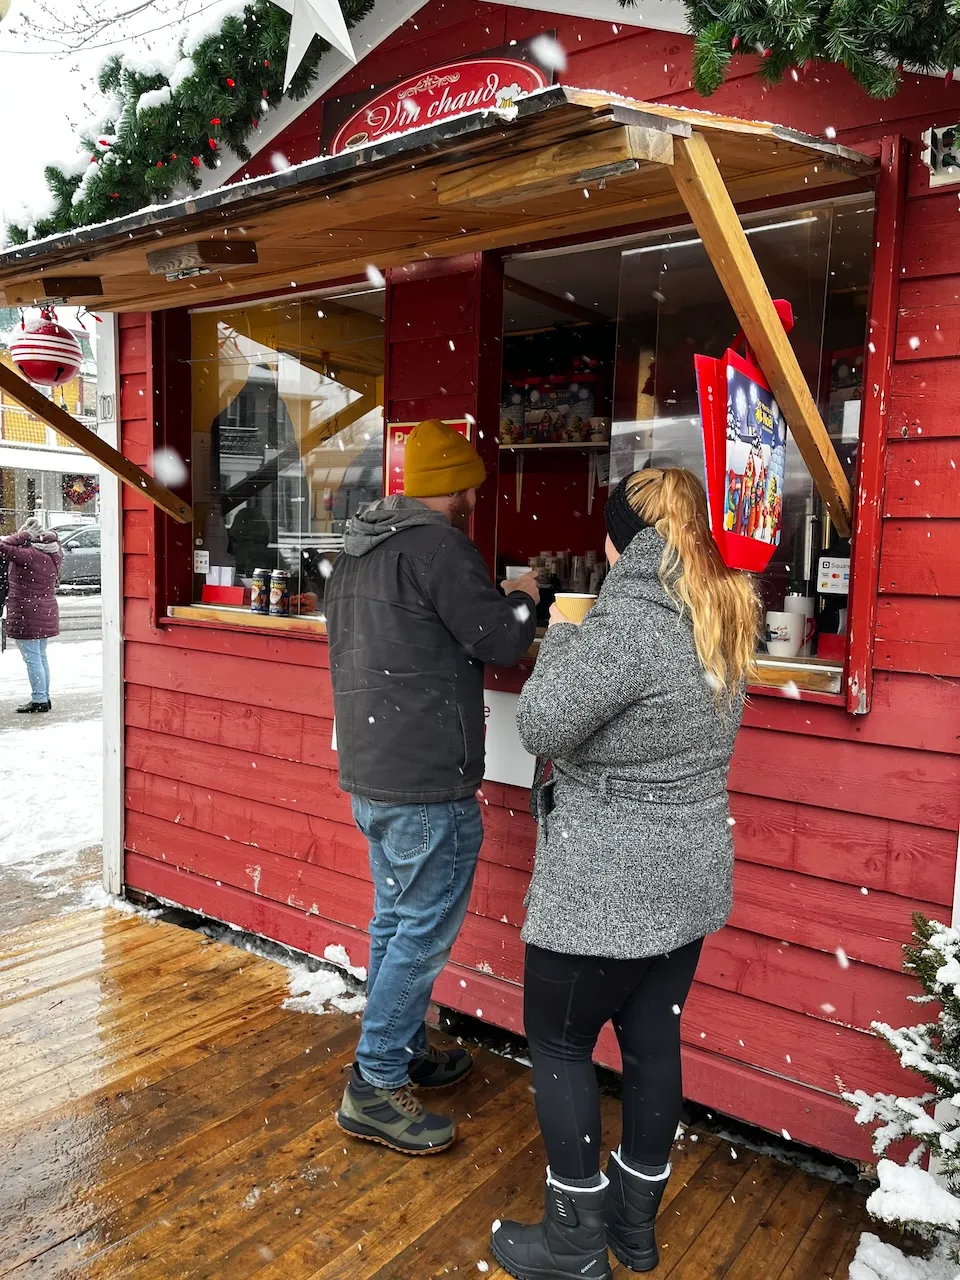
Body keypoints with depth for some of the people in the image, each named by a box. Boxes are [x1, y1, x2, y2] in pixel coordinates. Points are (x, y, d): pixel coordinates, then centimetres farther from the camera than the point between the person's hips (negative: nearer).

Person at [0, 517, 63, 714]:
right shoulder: (54, 556, 2)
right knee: (41, 657, 17)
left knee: (32, 658, -2)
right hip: (45, 613, 9)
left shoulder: (29, 556, -21)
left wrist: (24, 535, -13)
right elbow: (55, 540, 21)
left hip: (27, 615, -9)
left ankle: (39, 699, 3)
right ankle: (45, 697, 24)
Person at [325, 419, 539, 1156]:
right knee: (425, 931, 3)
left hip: (369, 774, 10)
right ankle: (375, 1088, 13)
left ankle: (404, 1051, 36)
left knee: (396, 920, 20)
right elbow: (502, 639, -16)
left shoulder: (359, 550, 13)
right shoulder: (439, 546, -17)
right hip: (429, 782, -10)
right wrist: (524, 597, 4)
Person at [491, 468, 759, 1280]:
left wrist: (559, 640, -6)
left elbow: (542, 727, -21)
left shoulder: (627, 624, -23)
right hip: (689, 878, 8)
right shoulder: (724, 619, 4)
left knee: (559, 1043, 11)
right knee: (653, 1041, 19)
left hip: (607, 888, -8)